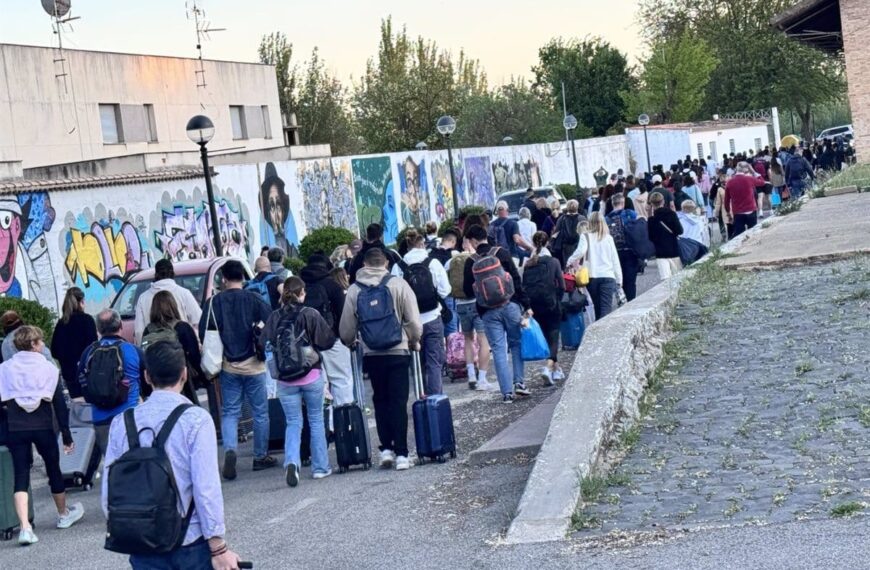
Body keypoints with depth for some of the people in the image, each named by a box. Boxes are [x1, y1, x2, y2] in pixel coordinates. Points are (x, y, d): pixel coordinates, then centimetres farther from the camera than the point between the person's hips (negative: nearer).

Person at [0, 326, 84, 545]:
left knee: (21, 475, 1)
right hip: (43, 427, -1)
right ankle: (64, 514, 37)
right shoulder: (48, 368, -2)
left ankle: (25, 526, -14)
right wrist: (66, 435, 3)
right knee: (53, 469, 17)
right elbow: (60, 404, -2)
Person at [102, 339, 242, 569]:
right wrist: (219, 549, -10)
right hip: (191, 542, -3)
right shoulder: (196, 420, -12)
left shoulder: (122, 423, -1)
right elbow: (206, 488, -16)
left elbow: (109, 492, 2)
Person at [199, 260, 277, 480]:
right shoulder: (253, 299, -5)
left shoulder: (214, 302, -1)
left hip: (228, 366, 1)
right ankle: (261, 456, 17)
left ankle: (230, 450, -15)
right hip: (253, 364, -1)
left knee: (229, 412, 8)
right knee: (260, 412, 10)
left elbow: (202, 333, -2)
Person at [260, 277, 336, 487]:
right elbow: (328, 340, -8)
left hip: (285, 381, 2)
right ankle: (320, 467, 17)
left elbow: (264, 344, -3)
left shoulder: (274, 317, -4)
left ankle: (291, 462, -14)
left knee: (293, 423, 8)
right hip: (312, 376, -2)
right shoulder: (310, 315, -10)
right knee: (316, 420, 13)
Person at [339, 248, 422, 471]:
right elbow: (413, 322, -5)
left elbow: (346, 329, 6)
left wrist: (350, 343, 27)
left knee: (380, 400, 15)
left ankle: (386, 448, 8)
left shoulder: (354, 290, 0)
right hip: (398, 351, -2)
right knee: (398, 402, 2)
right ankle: (401, 453, 0)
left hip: (371, 354, 2)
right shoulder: (398, 285, -6)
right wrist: (414, 341, 14)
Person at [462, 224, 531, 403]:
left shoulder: (471, 262, 2)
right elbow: (516, 280, -3)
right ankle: (519, 382, 3)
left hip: (488, 311, 0)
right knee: (517, 343, 13)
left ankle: (507, 392, -1)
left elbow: (468, 291, 5)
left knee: (498, 350, 2)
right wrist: (525, 305, -1)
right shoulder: (501, 253, 2)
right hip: (510, 305, 0)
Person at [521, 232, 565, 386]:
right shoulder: (553, 262, -4)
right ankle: (548, 366, -21)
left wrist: (528, 305, 6)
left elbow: (524, 286, 1)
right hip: (551, 304, -3)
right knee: (553, 337, 1)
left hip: (534, 305, 3)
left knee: (546, 337, 17)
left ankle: (556, 369, 25)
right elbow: (561, 286, -6)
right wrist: (556, 299, 9)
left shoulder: (528, 264, 3)